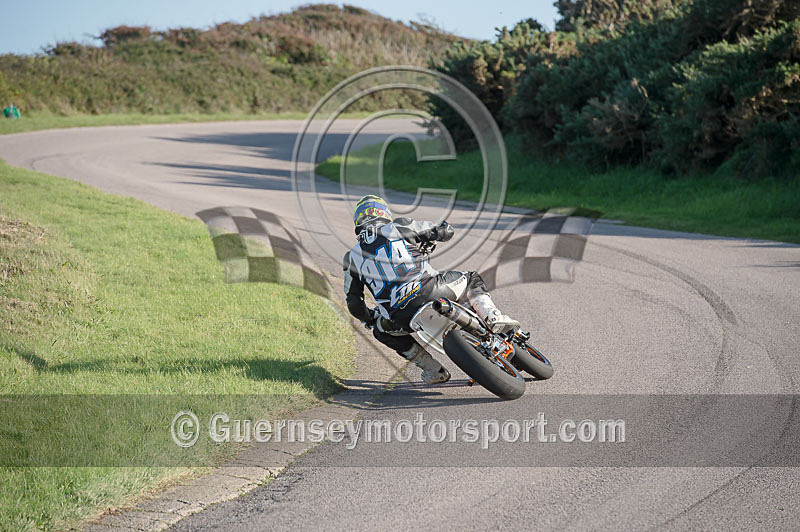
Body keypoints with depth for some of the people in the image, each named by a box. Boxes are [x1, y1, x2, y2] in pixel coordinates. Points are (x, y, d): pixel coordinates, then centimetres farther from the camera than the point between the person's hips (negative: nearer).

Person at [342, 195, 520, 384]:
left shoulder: (352, 258, 16)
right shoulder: (398, 227, 12)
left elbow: (354, 305, 17)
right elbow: (445, 232, 17)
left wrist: (370, 319, 38)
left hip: (400, 318, 0)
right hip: (429, 292, 0)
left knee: (381, 331, 34)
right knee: (471, 279, 28)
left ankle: (433, 369, 25)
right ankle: (494, 318, 2)